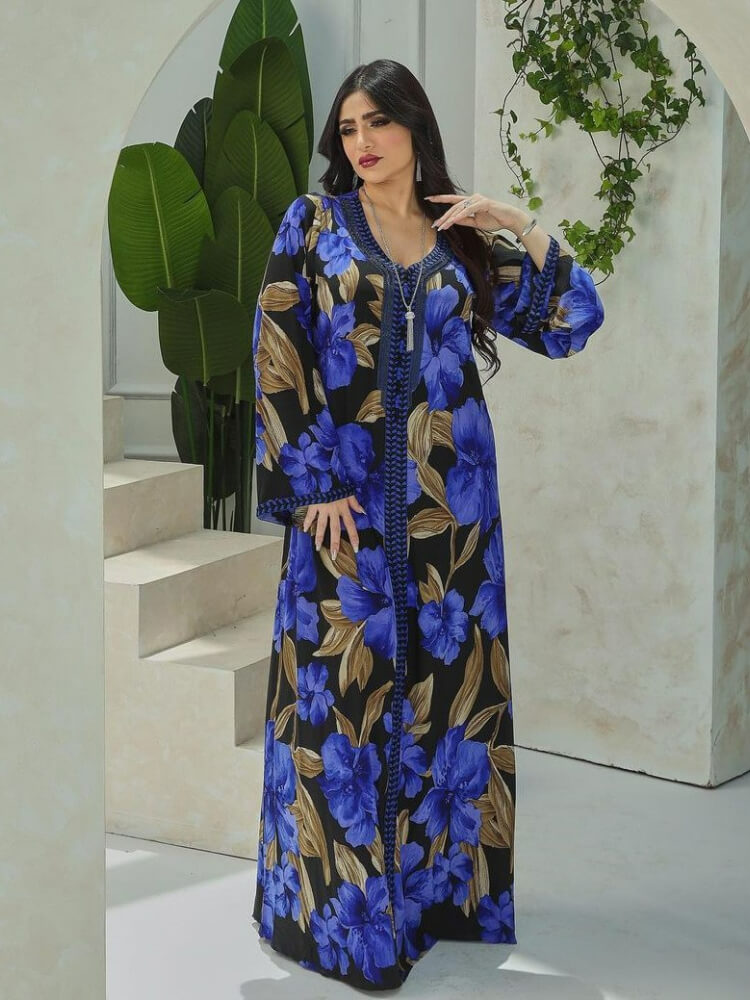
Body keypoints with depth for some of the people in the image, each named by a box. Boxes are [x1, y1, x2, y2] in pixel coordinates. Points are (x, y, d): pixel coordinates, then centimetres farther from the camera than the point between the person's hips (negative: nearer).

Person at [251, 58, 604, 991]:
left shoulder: (466, 237, 10)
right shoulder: (314, 222, 3)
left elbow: (572, 322, 8)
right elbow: (278, 353, -4)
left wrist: (522, 228, -3)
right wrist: (311, 482, -12)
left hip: (449, 498, 3)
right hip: (344, 490, -3)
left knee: (447, 681, 7)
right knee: (342, 688, -1)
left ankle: (440, 879, 21)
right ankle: (337, 899, 10)